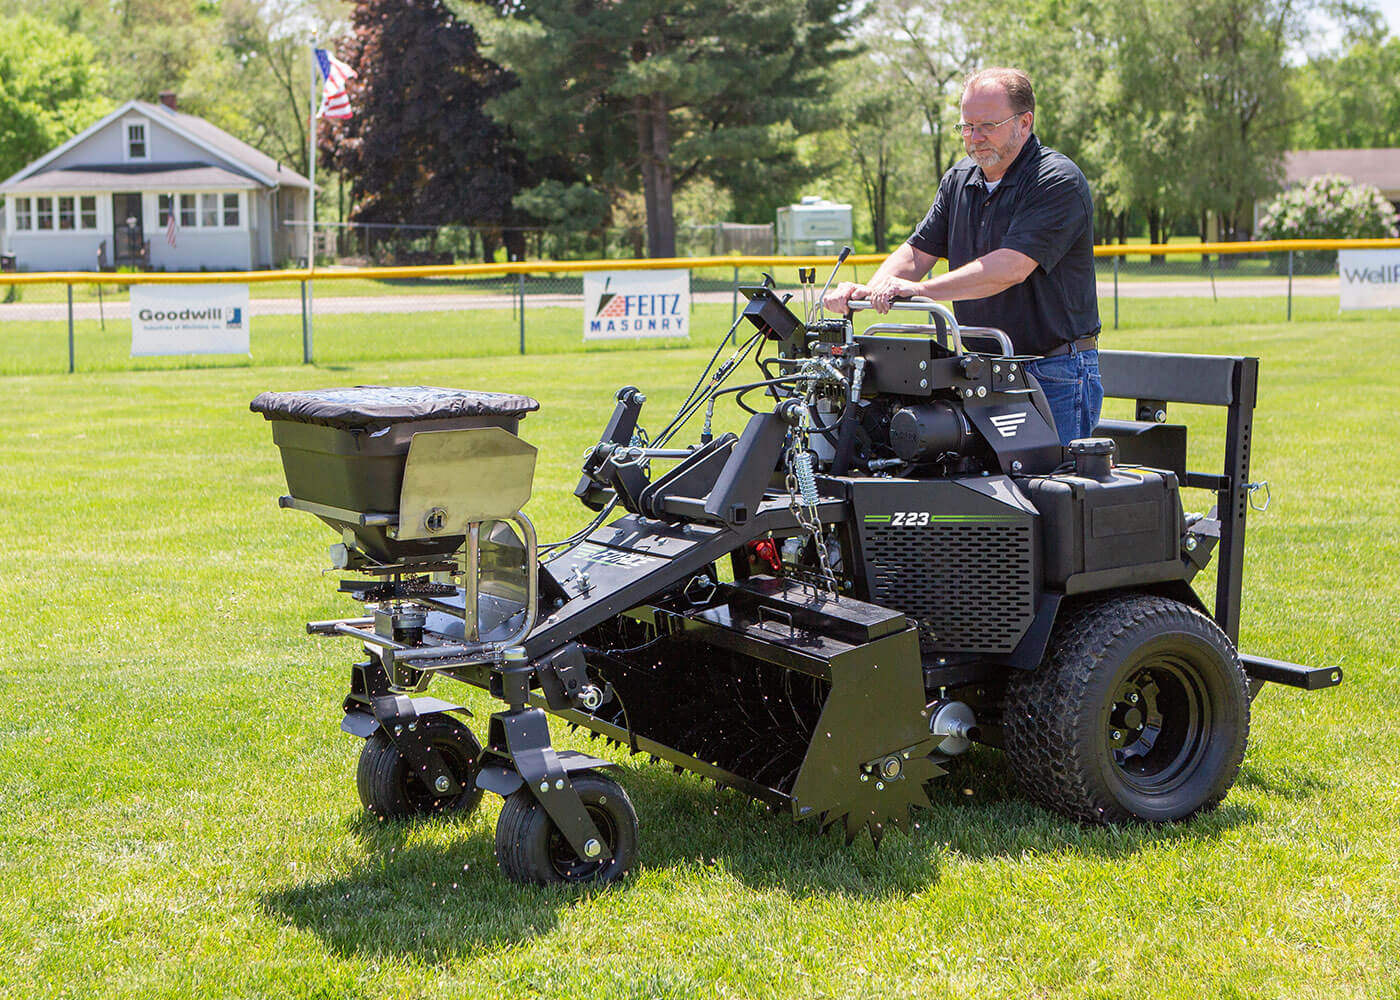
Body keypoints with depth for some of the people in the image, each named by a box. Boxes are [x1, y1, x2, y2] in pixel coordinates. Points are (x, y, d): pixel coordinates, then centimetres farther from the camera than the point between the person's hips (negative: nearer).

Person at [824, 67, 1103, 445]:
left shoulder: (1059, 181, -13)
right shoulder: (959, 180, 12)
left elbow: (1011, 268, -24)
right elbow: (918, 251, 9)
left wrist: (920, 289, -29)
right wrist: (870, 290, -12)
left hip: (1056, 374, -6)